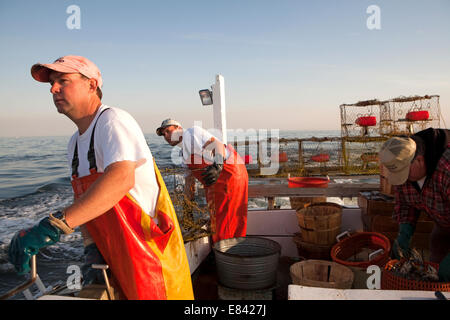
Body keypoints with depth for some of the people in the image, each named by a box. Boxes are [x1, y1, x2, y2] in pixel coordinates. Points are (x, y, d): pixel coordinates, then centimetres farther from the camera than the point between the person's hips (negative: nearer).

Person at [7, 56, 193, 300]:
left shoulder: (113, 120, -16)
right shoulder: (75, 142, 12)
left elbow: (121, 179, -35)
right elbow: (85, 198, 15)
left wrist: (53, 226, -39)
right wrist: (90, 244, 0)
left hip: (151, 253, -8)